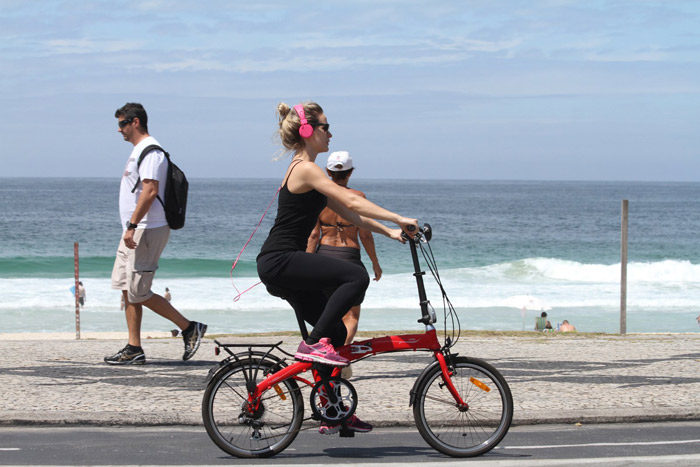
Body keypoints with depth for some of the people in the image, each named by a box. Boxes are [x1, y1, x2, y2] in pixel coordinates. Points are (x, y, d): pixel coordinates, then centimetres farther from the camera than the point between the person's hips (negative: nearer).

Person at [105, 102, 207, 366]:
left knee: (138, 293, -9)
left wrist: (132, 226, -28)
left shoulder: (150, 151, -14)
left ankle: (189, 328, -2)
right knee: (127, 289, 8)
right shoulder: (139, 150, 19)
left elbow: (150, 191, -24)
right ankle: (134, 349, 10)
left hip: (147, 230, -11)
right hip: (135, 232, 11)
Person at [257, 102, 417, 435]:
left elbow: (347, 213, 18)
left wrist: (388, 231, 10)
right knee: (356, 276, -25)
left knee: (335, 333, 12)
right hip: (281, 261, -11)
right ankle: (313, 343, -16)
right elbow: (352, 202, -22)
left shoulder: (305, 170, 19)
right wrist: (399, 219, -21)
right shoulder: (305, 169, -13)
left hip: (282, 265, 11)